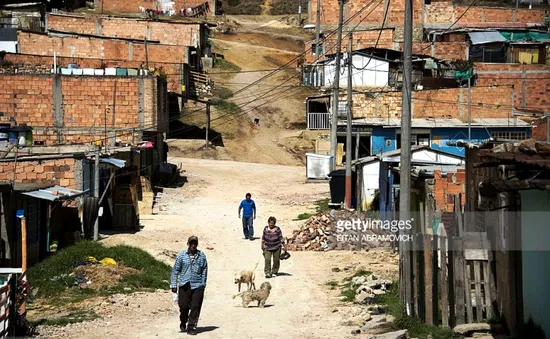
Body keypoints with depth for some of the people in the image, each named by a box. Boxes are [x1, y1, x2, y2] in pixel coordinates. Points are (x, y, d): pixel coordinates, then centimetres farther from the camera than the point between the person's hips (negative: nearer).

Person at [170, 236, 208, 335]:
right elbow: (175, 270, 3)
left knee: (195, 307, -3)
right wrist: (174, 285, -1)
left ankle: (191, 327, 6)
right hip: (184, 285, 0)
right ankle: (183, 324, 30)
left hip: (197, 285, 0)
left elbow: (204, 271, 9)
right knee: (184, 306, 4)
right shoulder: (181, 256, 0)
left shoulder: (202, 256, 3)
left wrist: (203, 284, 5)